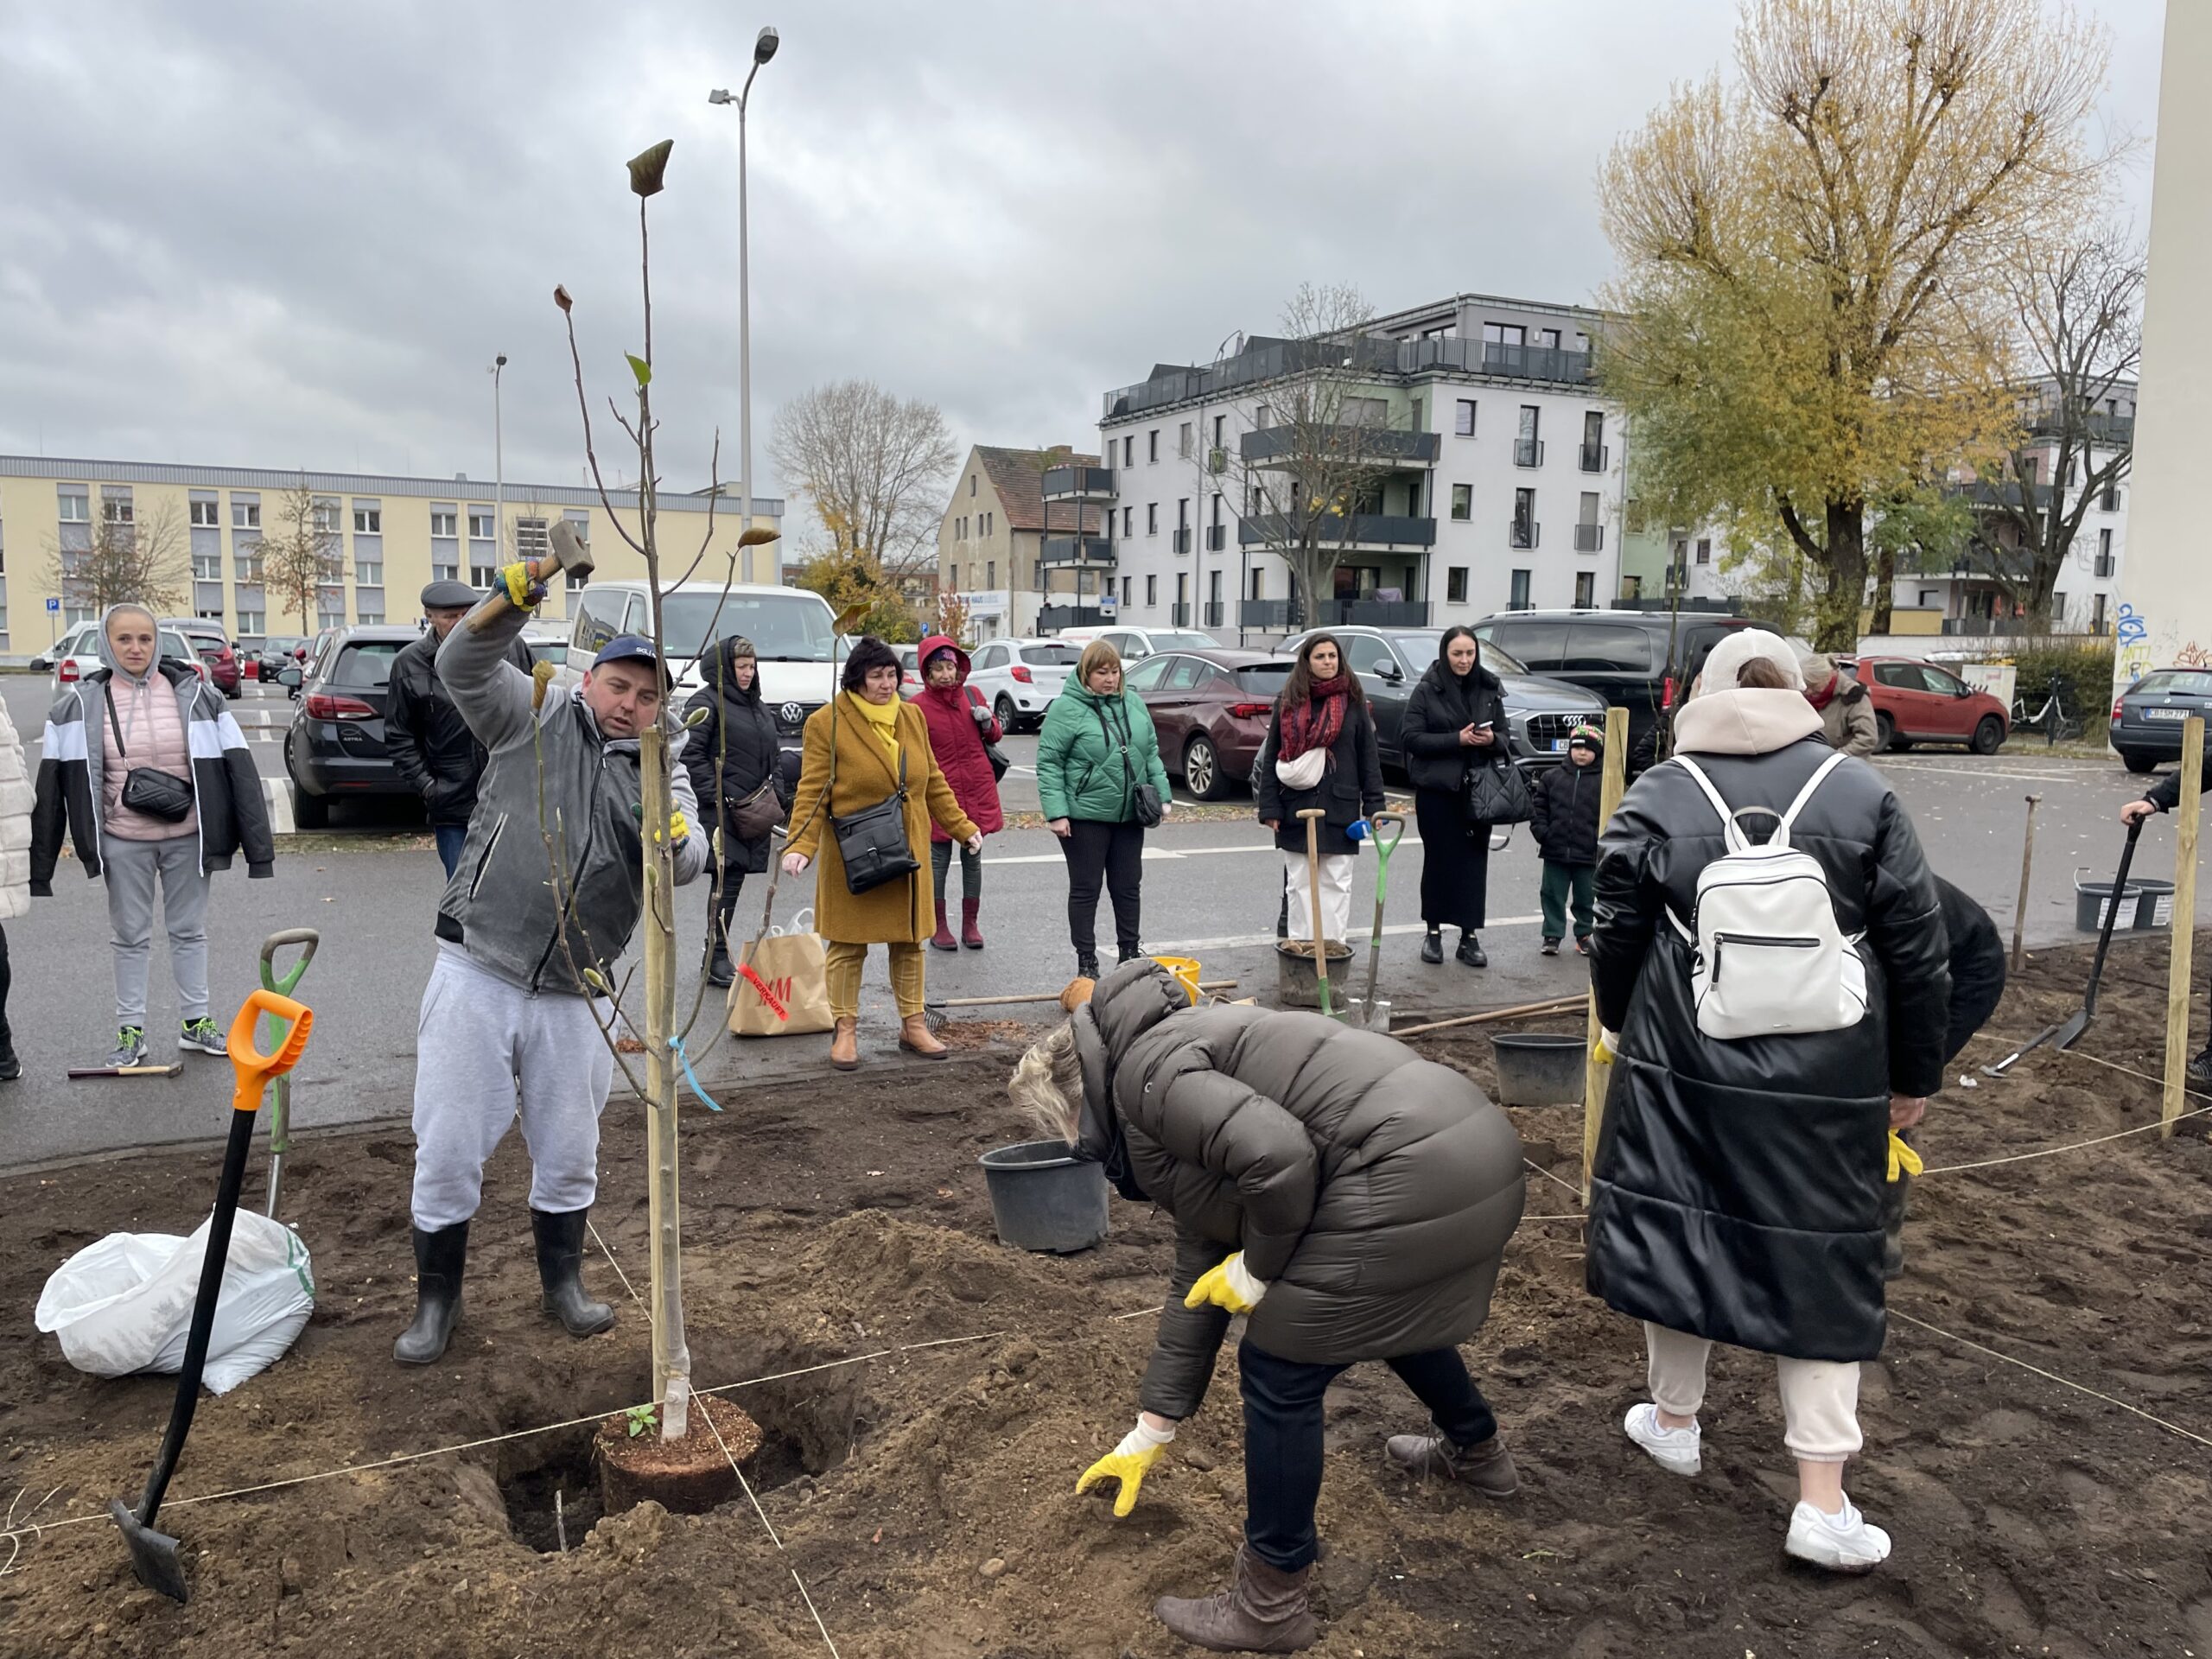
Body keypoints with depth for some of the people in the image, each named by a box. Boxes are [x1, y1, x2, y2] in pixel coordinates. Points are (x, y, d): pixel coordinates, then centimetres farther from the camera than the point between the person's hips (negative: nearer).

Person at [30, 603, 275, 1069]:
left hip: (187, 838, 0)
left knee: (189, 930, 12)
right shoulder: (81, 705, -3)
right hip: (123, 843, 0)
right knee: (130, 937, 10)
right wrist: (39, 867, -5)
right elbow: (50, 783, -3)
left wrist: (259, 848, -9)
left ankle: (195, 1022, 25)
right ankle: (130, 1032, 21)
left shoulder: (196, 696, -4)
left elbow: (239, 769, -5)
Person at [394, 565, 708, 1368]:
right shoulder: (539, 717, 2)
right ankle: (436, 1299, 25)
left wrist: (674, 837, -34)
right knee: (448, 1146, 5)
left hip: (574, 996, 2)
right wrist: (508, 604, -27)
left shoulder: (664, 774, 5)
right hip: (476, 973, -2)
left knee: (568, 1151, 14)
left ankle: (563, 1281, 36)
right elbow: (463, 666, -11)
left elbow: (689, 865, -11)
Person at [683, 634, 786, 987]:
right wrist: (715, 798, -16)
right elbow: (692, 753, -12)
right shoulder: (706, 702, -5)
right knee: (728, 880, -10)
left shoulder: (758, 707, 21)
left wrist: (775, 799, 13)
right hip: (722, 812, -7)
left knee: (732, 880, 9)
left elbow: (774, 757, 25)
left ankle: (717, 956, 16)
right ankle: (716, 958, -3)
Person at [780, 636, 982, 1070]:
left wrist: (963, 827, 14)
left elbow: (933, 782, 16)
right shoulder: (827, 723, -8)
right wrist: (801, 845, -22)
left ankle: (913, 1025, 24)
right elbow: (812, 792, -10)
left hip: (907, 850, 5)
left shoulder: (912, 717, 9)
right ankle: (845, 1031, 15)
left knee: (909, 940, 11)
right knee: (848, 944, 3)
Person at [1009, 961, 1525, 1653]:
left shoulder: (1145, 1075, -5)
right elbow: (1196, 1284, 29)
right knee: (1394, 1307, 37)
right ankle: (1476, 1451, 62)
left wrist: (1257, 1269, -2)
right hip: (1473, 1151, 11)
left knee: (1280, 1371, 5)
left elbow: (1279, 1157, -22)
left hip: (1411, 1174, -10)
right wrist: (1149, 1433, 35)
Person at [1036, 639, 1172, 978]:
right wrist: (1056, 812, -17)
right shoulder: (1067, 708, -9)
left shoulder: (1133, 704, 9)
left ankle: (1130, 954, 26)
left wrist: (1162, 794, 7)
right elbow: (1049, 763, -11)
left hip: (1129, 815, 5)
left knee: (1127, 887, 13)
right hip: (1085, 818, -5)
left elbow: (1151, 753, 16)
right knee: (1086, 889, 4)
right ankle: (1086, 963, 12)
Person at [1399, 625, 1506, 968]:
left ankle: (1469, 936, 8)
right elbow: (1410, 737, -10)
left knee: (1474, 859, 1)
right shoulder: (1427, 691, -4)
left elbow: (1504, 737, 13)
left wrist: (1492, 739, -11)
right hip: (1436, 789, -2)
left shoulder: (1489, 689, 6)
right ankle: (1434, 931, 18)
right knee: (1438, 859, 6)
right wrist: (1457, 739, -17)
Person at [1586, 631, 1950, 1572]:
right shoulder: (1863, 796, -1)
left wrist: (1623, 1023, 20)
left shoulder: (1657, 796, -2)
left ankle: (1674, 1422, 35)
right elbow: (1918, 952, 1)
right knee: (1819, 1261, 9)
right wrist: (1915, 1076, 12)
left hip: (1682, 1066, 0)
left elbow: (1617, 934, 2)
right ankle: (1822, 1504, 11)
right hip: (1825, 1080, 0)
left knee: (1675, 1228, 17)